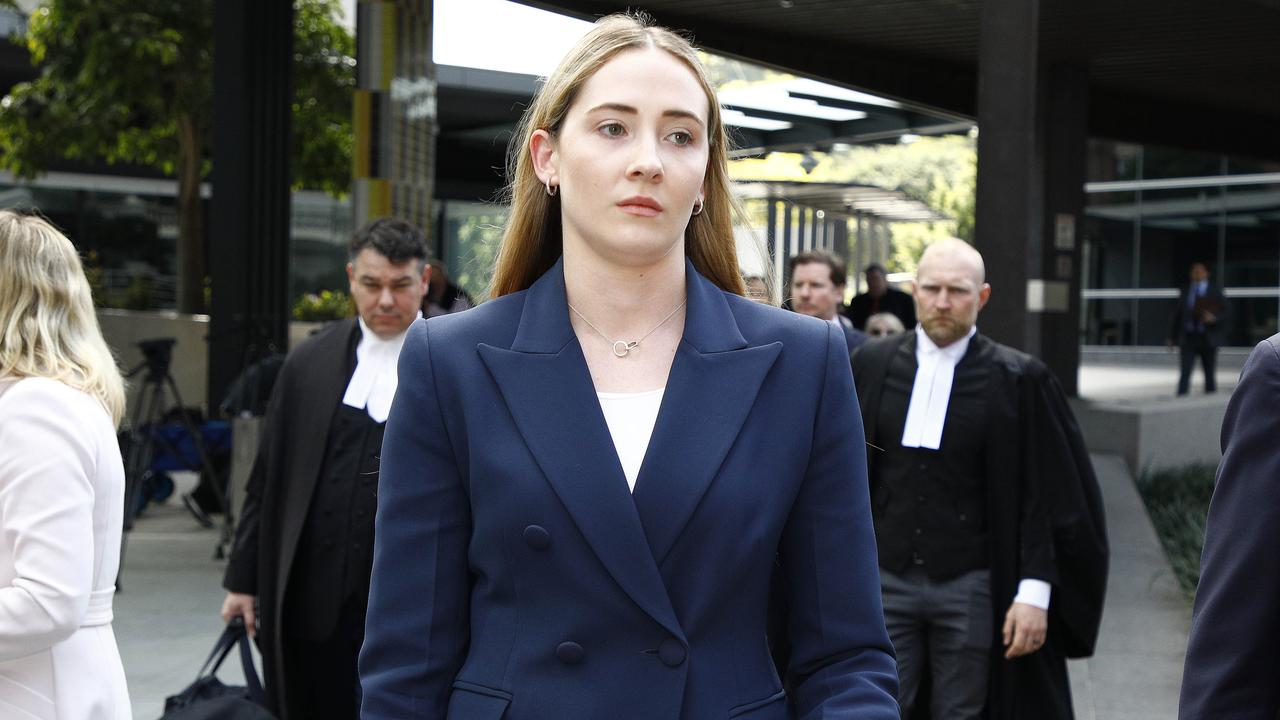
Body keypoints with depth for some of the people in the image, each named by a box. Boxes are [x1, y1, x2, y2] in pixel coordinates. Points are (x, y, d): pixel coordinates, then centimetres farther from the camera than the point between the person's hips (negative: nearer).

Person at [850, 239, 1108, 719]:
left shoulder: (1017, 380, -4)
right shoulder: (871, 365, 3)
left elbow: (1044, 498, -3)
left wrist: (1035, 591, -9)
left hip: (970, 589, -2)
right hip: (884, 583, 2)